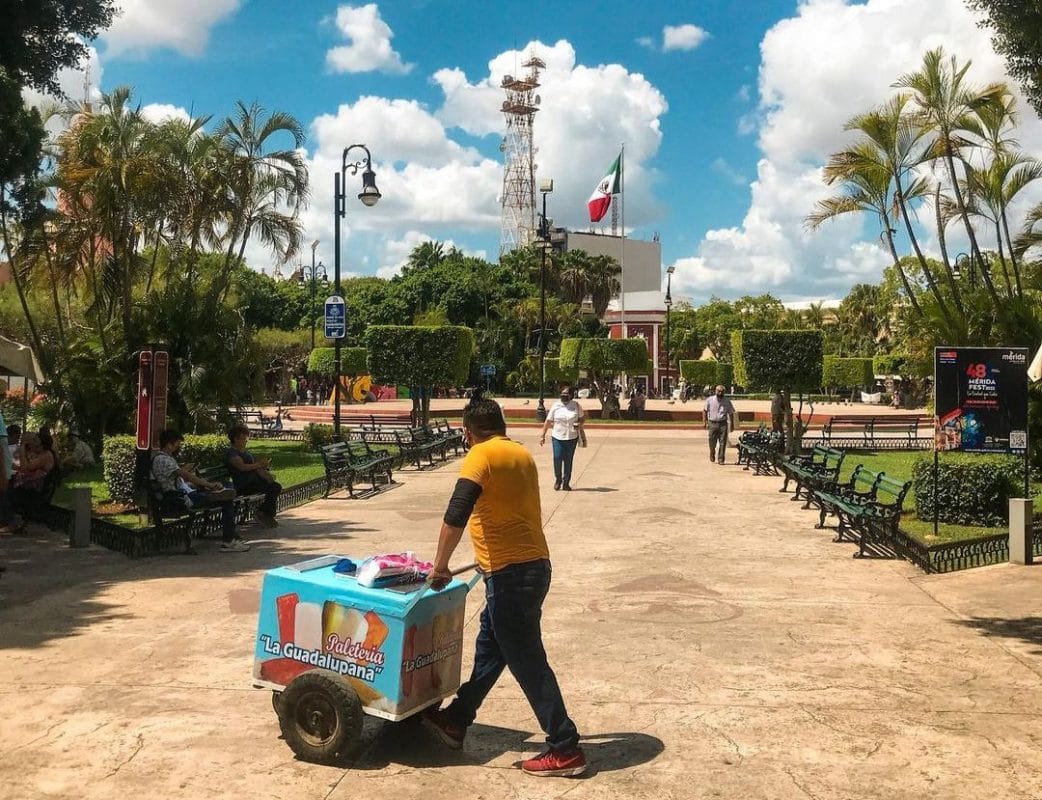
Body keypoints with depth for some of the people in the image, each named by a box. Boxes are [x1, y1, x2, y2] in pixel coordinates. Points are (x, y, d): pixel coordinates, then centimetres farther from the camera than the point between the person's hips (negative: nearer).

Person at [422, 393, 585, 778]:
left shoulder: (481, 455, -11)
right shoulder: (522, 454, 14)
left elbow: (457, 513, -23)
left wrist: (441, 565, -15)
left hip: (511, 573, -9)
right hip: (532, 565, 9)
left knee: (527, 662, -1)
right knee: (489, 648, 20)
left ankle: (565, 750, 6)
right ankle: (456, 720, 34)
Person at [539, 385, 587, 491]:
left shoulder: (576, 406, 3)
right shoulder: (555, 406, 1)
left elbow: (583, 417, 16)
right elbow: (548, 421, 4)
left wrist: (580, 424, -6)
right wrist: (543, 435, 2)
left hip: (572, 438, 1)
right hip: (557, 437, -1)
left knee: (568, 460, 4)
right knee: (557, 458, -8)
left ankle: (566, 483, 15)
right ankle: (558, 479, 15)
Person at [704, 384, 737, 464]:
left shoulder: (727, 402, 2)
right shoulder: (709, 400, 1)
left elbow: (731, 413, 11)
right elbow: (705, 411, 9)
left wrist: (732, 424, 10)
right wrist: (706, 421, 3)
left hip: (723, 424, 0)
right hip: (712, 423, 0)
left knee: (722, 443, -5)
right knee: (712, 442, 6)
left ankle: (721, 459, 0)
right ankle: (712, 454, 35)